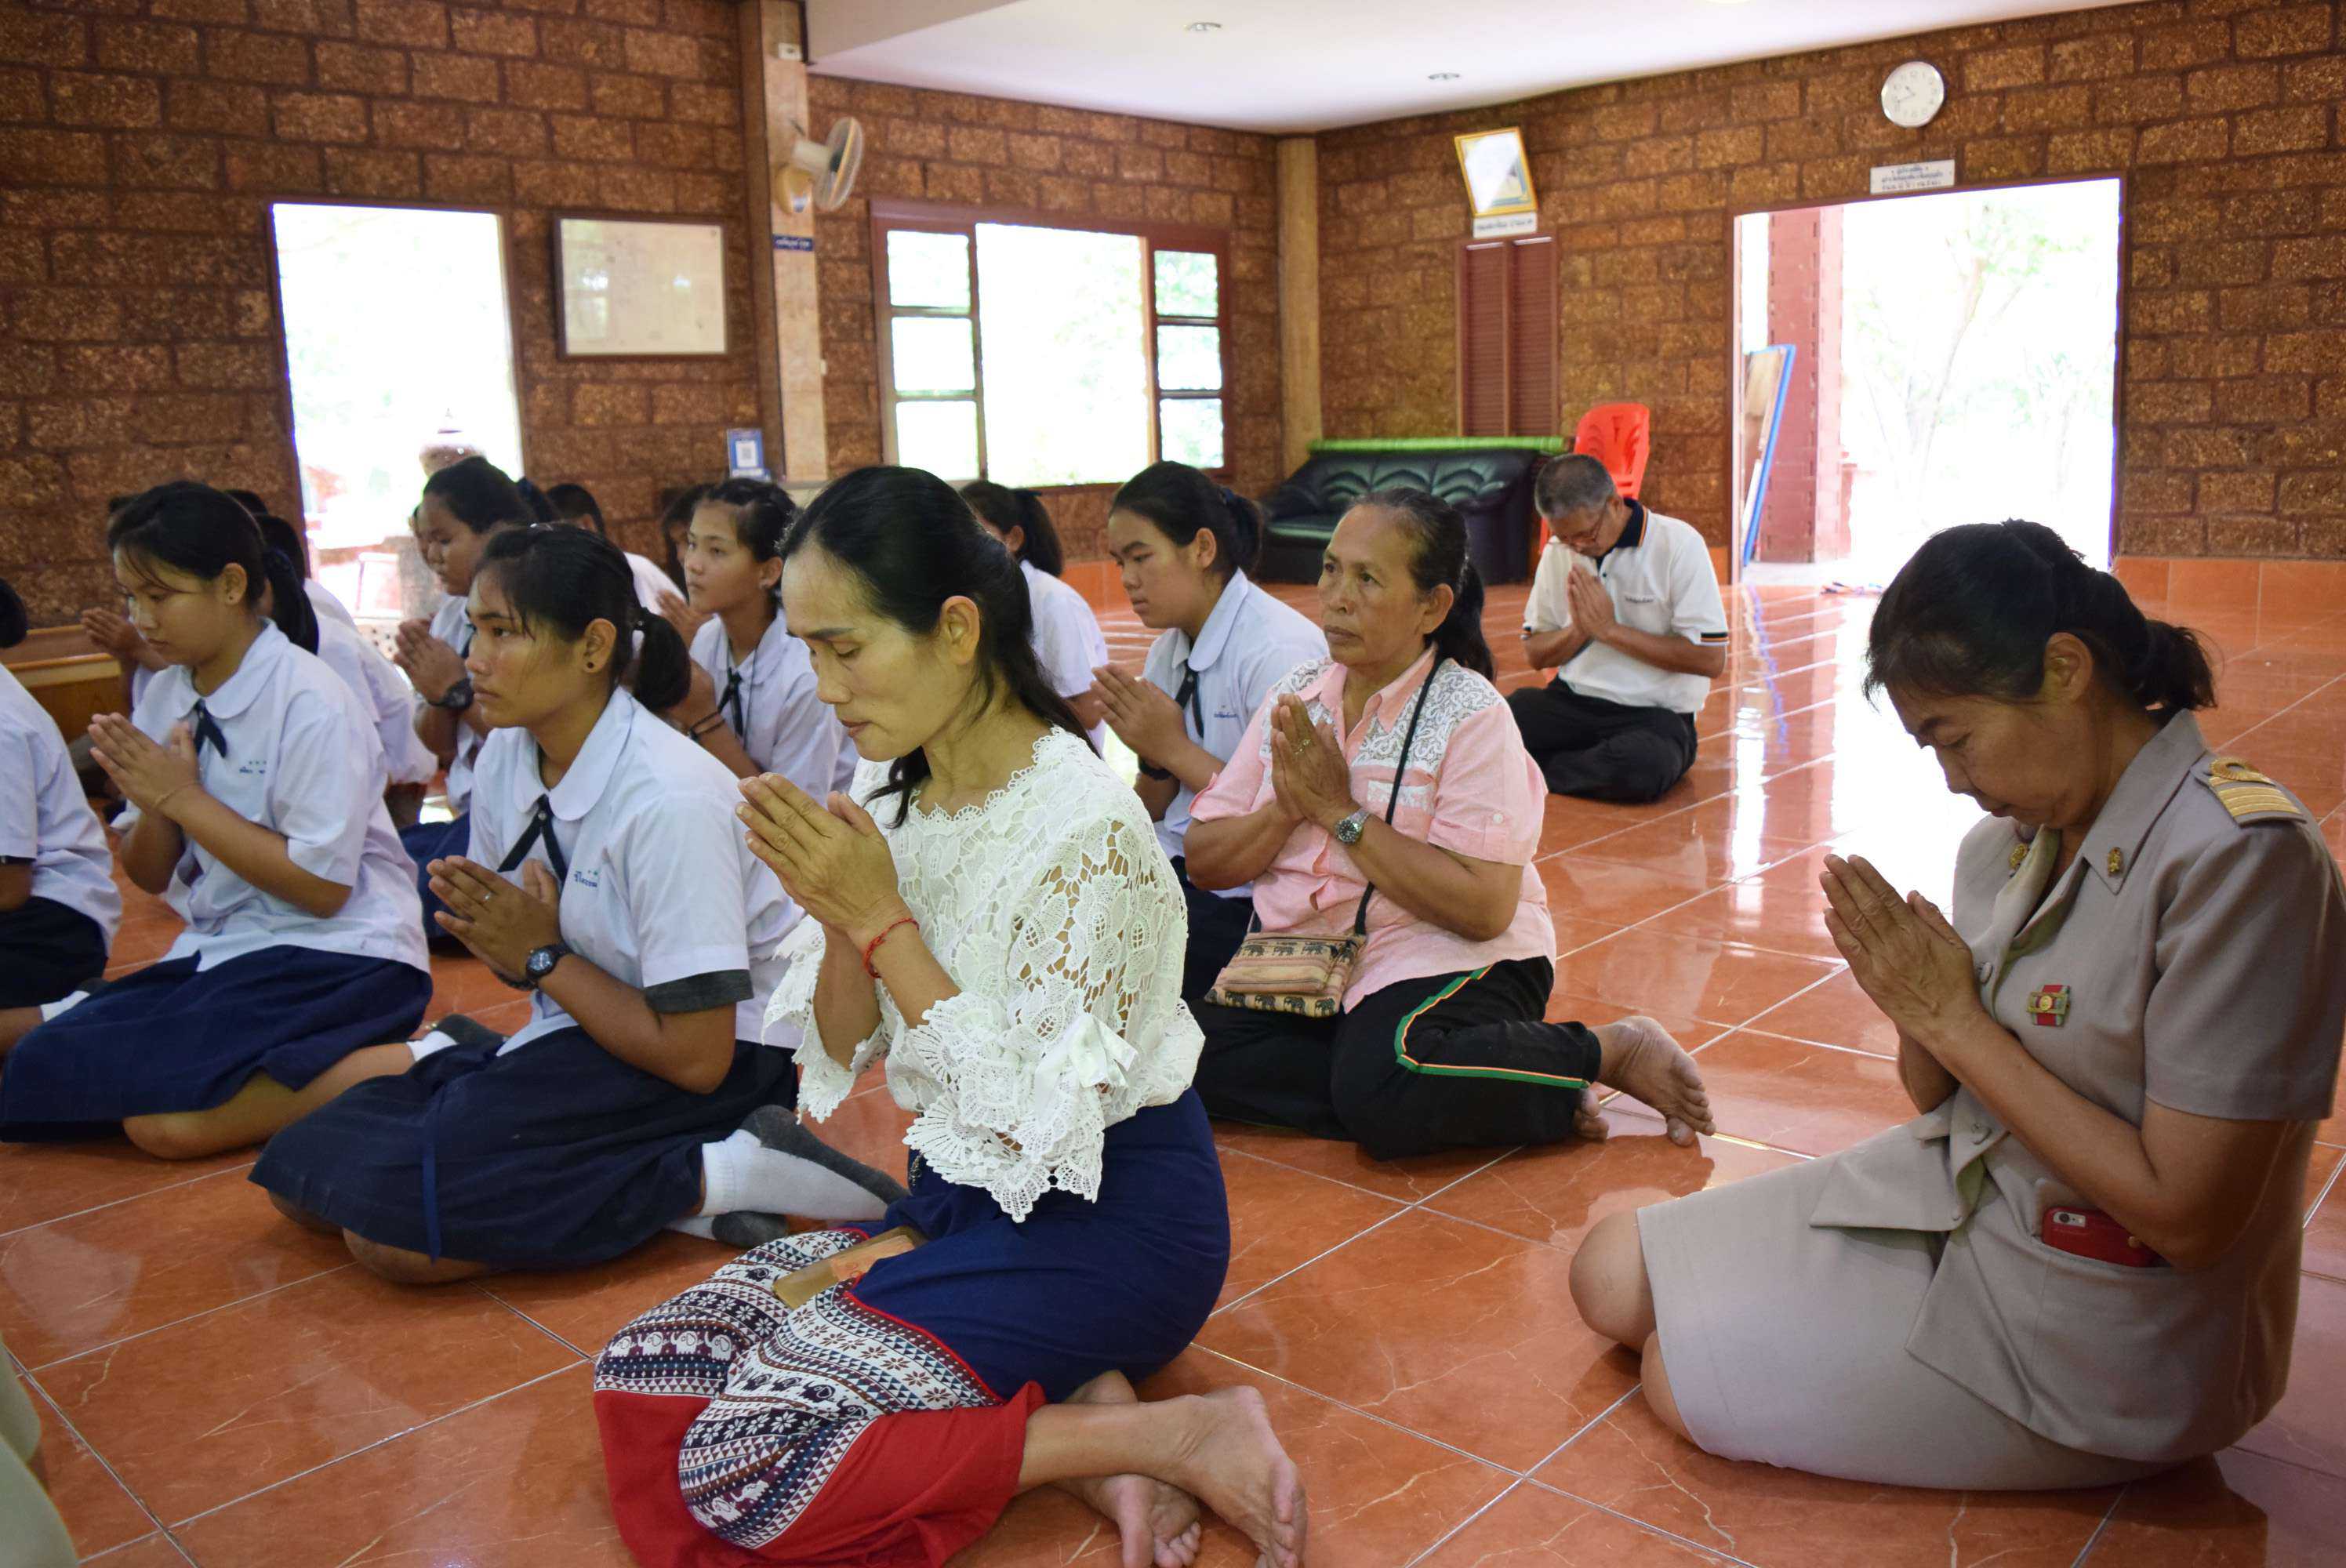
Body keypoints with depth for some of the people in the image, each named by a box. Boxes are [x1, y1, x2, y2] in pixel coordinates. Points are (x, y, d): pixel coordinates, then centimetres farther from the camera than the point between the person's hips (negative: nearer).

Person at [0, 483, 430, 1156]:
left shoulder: (311, 704, -15)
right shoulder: (166, 697, 6)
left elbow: (321, 888, -17)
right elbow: (151, 876, 12)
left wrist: (186, 798, -15)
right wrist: (152, 806, -9)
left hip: (334, 955, -7)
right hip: (221, 945, 8)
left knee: (167, 1121, -24)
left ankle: (409, 1065, -13)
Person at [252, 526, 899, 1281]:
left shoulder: (669, 800, -24)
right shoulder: (507, 756, -1)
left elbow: (698, 1056, -22)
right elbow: (522, 958, 12)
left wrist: (545, 957, -15)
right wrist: (483, 924, -12)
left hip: (719, 1063, -8)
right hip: (576, 1033, 9)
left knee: (391, 1230, -20)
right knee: (299, 1170, 0)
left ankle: (711, 1179, -14)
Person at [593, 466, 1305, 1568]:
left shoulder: (1083, 825, -22)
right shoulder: (894, 796, 1)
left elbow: (1036, 1117, -22)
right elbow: (846, 1052, 6)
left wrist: (881, 919, -22)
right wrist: (836, 917, -15)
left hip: (1104, 1216, -8)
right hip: (961, 1191, 9)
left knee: (743, 1463, -17)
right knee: (642, 1382, -2)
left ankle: (1164, 1434, -9)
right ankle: (1072, 1408, -6)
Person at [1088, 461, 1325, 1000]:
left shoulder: (1280, 649, -14)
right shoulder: (1167, 650, 10)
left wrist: (1177, 749, -16)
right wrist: (1153, 758, -6)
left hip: (1245, 899, -7)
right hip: (1176, 869, 7)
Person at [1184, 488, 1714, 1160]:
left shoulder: (1470, 715, -9)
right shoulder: (1296, 697, 8)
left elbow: (1483, 908, -19)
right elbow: (1202, 861, 7)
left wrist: (1340, 811, -16)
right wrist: (1288, 808, -13)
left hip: (1451, 960, -6)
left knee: (1381, 1086, -35)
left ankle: (1611, 1051, -8)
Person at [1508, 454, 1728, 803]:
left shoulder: (1678, 545, -9)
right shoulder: (1557, 552, 7)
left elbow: (1711, 660, -12)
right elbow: (1534, 654, 13)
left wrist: (1610, 629, -14)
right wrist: (1578, 629, -9)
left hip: (1654, 713, -3)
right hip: (1571, 701, 3)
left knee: (1642, 767, -39)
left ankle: (1532, 769, -14)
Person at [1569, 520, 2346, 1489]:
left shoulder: (2239, 858, -25)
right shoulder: (2010, 838, -2)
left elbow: (2184, 1214, -26)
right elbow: (1940, 1095, 7)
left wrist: (1954, 1019, -23)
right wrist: (1912, 1004, -16)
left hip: (2104, 1328, -7)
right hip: (1952, 1195, 7)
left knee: (1681, 1379, -6)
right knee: (1614, 1279, 3)